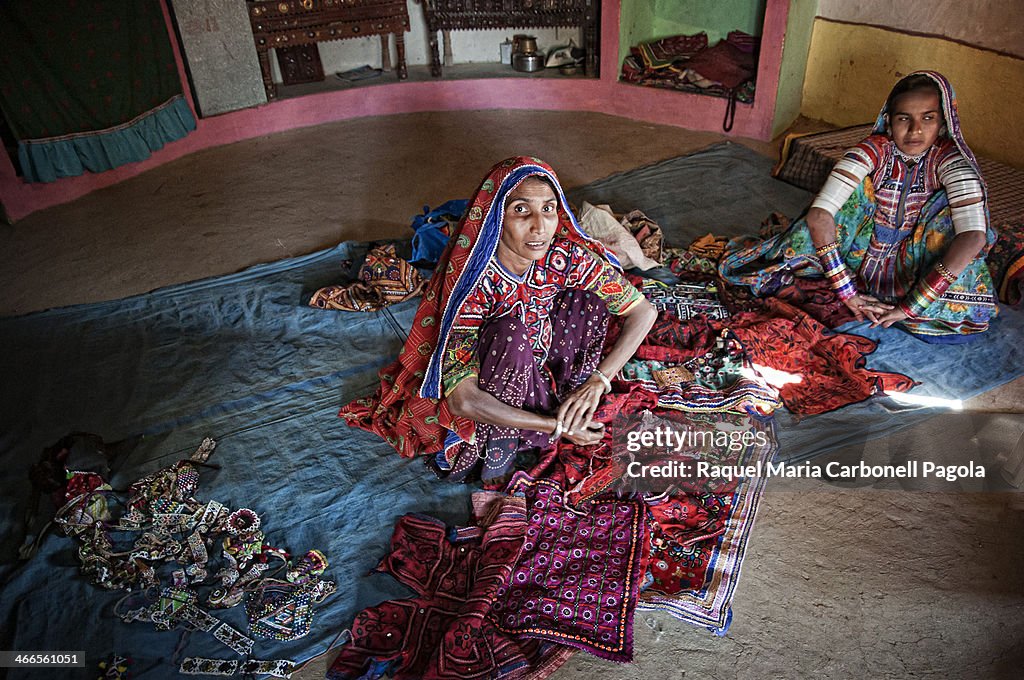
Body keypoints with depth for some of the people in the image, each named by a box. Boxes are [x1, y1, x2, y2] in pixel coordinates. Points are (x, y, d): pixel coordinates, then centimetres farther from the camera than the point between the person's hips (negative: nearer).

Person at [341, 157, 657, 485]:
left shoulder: (566, 256, -21)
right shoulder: (472, 281, -31)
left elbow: (644, 311, -11)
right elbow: (463, 399, -34)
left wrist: (598, 381, -23)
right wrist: (557, 426, -31)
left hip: (537, 372, 4)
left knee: (589, 301, -17)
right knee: (511, 331, -34)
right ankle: (498, 440, -12)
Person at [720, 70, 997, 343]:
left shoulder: (948, 158, -20)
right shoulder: (875, 150, -18)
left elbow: (974, 236, -35)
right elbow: (818, 215, -32)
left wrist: (910, 306, -40)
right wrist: (847, 292, -35)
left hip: (913, 266, 0)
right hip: (861, 255, 1)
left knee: (951, 206, -26)